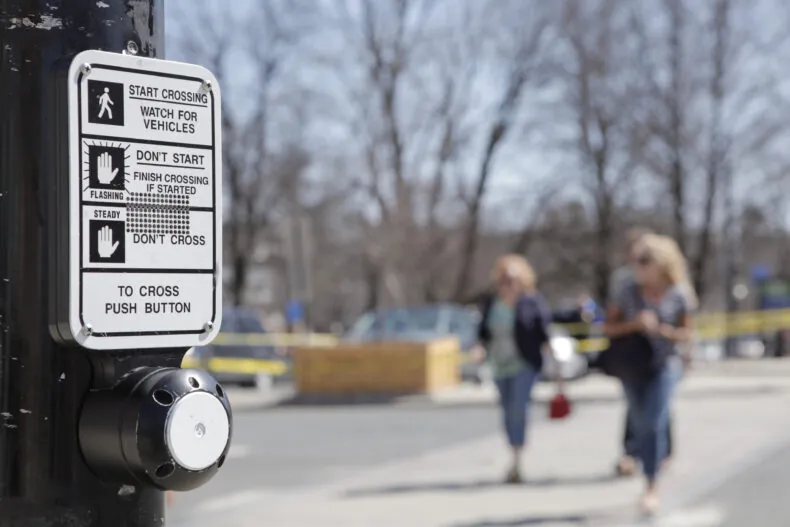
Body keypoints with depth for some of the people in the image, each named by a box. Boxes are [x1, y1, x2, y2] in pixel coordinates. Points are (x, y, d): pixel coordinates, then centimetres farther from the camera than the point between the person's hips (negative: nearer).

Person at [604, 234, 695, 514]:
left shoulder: (678, 294, -7)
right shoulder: (629, 291, -5)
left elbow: (685, 333, 1)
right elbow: (609, 327, 0)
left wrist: (658, 328, -16)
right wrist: (634, 324, -18)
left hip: (663, 366, -2)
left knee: (655, 425, -11)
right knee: (640, 426, 8)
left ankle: (652, 487, -4)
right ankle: (649, 477, 23)